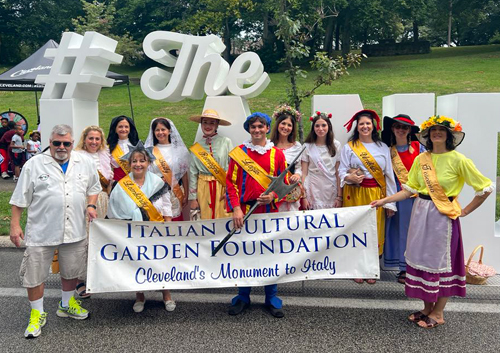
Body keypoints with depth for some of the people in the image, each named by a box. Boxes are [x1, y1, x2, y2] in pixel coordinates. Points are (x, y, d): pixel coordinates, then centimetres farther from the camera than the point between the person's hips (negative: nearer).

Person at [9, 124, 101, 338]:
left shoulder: (84, 163, 4)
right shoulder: (34, 164, -4)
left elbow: (94, 187, 17)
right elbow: (20, 198, -1)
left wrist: (90, 205, 0)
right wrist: (15, 224, -4)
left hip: (74, 231, 3)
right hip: (41, 231, -2)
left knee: (71, 270, 17)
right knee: (34, 273, 5)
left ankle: (66, 305, 40)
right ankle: (37, 314, 25)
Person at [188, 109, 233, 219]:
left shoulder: (226, 142, -2)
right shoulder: (196, 147, 5)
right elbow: (193, 173, 7)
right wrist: (192, 198, 5)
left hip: (222, 187, -2)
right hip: (203, 188, 2)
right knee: (205, 218, 6)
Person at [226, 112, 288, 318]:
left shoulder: (277, 154, 5)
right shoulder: (238, 152, 3)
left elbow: (284, 184, 7)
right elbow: (231, 183, 0)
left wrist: (273, 197, -11)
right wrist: (236, 209, -10)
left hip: (269, 211, 1)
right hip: (244, 211, 0)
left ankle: (272, 299, 23)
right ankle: (242, 298, 23)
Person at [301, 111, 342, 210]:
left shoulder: (336, 145, 3)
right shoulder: (307, 146, 0)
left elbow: (338, 172, 2)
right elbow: (304, 173, 0)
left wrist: (339, 196, -2)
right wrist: (303, 197, -6)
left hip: (331, 192, 1)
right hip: (313, 192, -1)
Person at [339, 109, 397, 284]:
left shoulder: (383, 147, 8)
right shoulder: (348, 147, 5)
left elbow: (389, 175, 6)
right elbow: (342, 171, 3)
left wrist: (390, 202, 2)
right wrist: (349, 177, -22)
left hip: (376, 194, 1)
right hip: (355, 194, -1)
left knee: (375, 230, 2)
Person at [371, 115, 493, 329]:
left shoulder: (458, 160, -9)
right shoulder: (421, 159, 5)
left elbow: (486, 188, -5)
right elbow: (409, 190, 6)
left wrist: (465, 211, -5)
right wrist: (384, 200, -1)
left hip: (444, 216, -5)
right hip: (420, 213, 5)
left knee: (441, 261, 5)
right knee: (421, 259, 10)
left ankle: (438, 313, 20)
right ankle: (427, 308, 26)